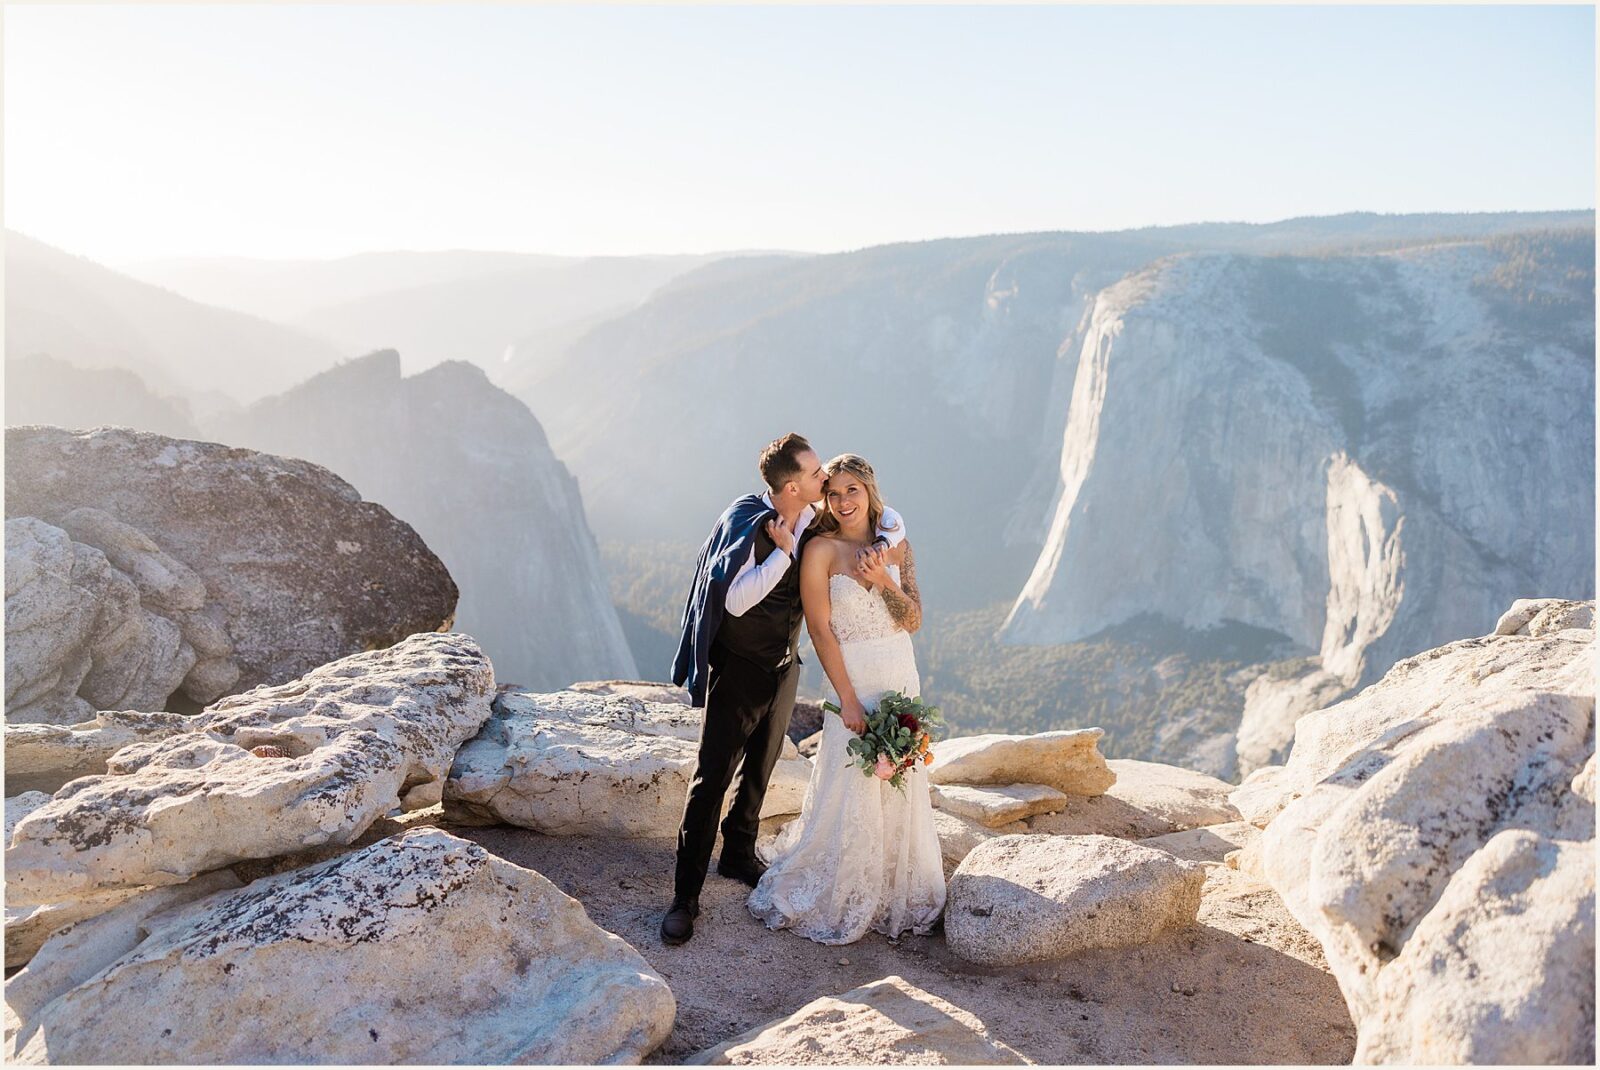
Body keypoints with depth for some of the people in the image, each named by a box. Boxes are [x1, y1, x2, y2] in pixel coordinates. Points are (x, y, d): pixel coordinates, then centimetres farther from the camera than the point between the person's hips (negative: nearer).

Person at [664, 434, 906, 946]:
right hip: (739, 668, -6)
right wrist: (784, 552, -28)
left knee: (759, 772, 21)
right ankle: (685, 897, 4)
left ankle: (739, 855, 41)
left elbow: (892, 519, 3)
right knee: (712, 778, -4)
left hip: (784, 666, 6)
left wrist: (883, 543, -19)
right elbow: (735, 600, -26)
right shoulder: (745, 522, -21)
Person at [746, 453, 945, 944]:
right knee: (849, 795, 0)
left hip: (903, 682, 5)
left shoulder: (897, 547, 5)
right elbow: (820, 629, -13)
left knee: (901, 791, 12)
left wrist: (883, 580, -16)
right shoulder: (821, 549, -9)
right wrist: (848, 699, -16)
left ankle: (895, 896, 30)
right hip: (854, 682, -5)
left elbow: (914, 620, 2)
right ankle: (831, 902, 19)